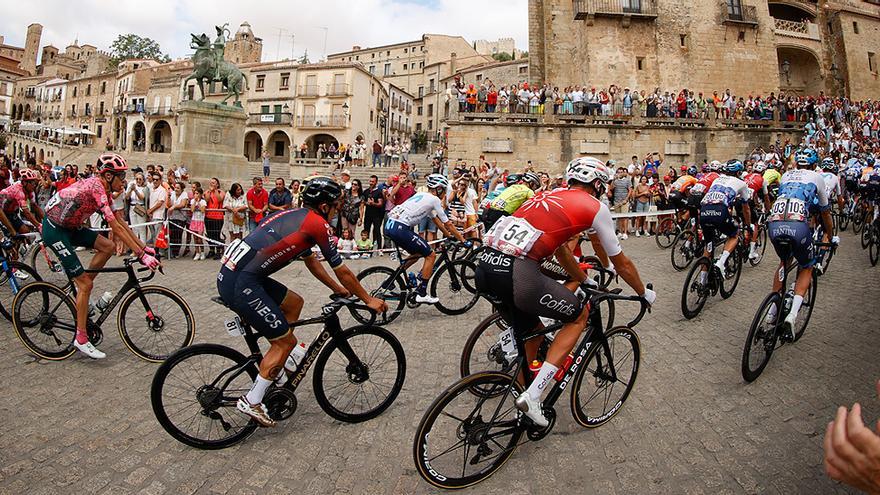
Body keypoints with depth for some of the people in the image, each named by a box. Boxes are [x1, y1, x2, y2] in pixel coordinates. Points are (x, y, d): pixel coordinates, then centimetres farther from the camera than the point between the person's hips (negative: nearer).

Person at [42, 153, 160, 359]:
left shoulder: (103, 189, 4)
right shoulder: (96, 187, -24)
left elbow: (122, 222, 6)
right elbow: (115, 227, -30)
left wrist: (144, 247, 2)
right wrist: (141, 255, -31)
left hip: (69, 226, 9)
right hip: (54, 229, -9)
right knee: (85, 283, -9)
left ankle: (80, 291, 9)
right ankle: (81, 339, 0)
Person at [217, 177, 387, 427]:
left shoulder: (296, 216, 19)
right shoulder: (317, 223, -8)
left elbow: (311, 260, 30)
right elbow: (342, 271, -2)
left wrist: (338, 289, 36)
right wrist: (369, 300, 10)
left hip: (232, 272, 10)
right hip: (241, 284, -10)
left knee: (294, 302, 23)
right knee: (286, 341, 2)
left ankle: (277, 371, 28)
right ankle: (251, 402, 12)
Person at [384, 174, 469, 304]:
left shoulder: (422, 195, 25)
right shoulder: (434, 199, 0)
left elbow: (436, 220, 32)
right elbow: (447, 224, 3)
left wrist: (450, 236, 36)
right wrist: (462, 240, 13)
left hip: (390, 225, 9)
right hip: (400, 228, -9)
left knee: (418, 253, 26)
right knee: (431, 255, 2)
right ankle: (421, 294, 4)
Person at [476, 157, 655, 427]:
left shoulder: (551, 196, 28)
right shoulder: (595, 207, 9)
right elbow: (621, 263, 19)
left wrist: (586, 281, 52)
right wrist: (644, 293, 37)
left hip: (484, 268, 8)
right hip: (517, 273, -7)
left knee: (533, 332, 28)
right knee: (579, 315, 16)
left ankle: (526, 399, 41)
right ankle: (532, 396, 9)